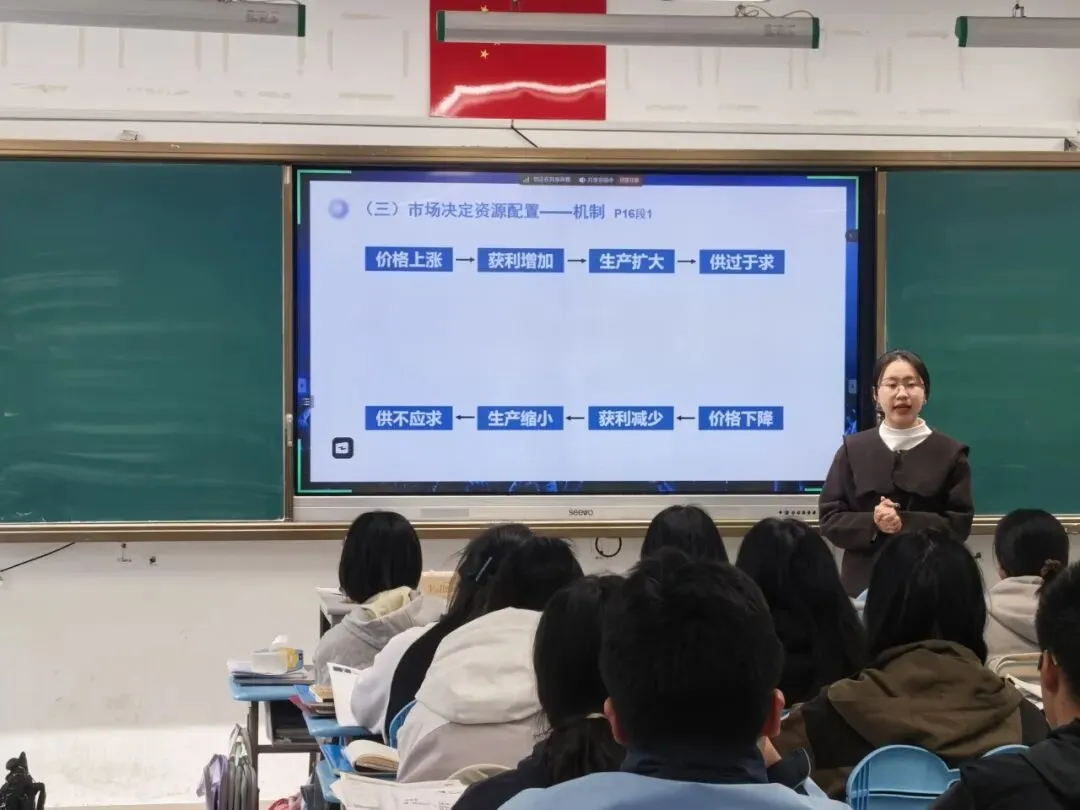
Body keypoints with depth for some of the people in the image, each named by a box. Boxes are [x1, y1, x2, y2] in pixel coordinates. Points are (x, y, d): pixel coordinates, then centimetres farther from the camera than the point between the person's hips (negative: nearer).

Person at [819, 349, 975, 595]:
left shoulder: (950, 452, 4)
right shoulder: (853, 449, 8)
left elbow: (959, 523, -1)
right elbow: (829, 519, 4)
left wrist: (905, 522, -16)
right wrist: (872, 523, -15)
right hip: (864, 581, 1)